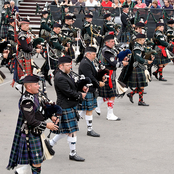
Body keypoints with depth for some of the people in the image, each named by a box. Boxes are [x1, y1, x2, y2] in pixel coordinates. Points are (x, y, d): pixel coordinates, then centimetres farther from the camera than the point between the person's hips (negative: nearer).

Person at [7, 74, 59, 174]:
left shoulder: (34, 96, 7)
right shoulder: (27, 101, -24)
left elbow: (39, 111, 19)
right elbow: (30, 121, -26)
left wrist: (51, 116, 3)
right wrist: (46, 125, -20)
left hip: (36, 132, 10)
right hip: (30, 134, -10)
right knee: (37, 160, -1)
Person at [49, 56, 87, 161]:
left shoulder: (67, 74, 12)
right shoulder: (60, 78, -20)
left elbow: (72, 86, 22)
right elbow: (69, 92, -23)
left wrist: (81, 88, 2)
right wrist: (80, 95, -9)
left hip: (71, 106, 10)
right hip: (66, 108, -10)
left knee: (66, 130, 18)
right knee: (72, 131, -3)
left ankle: (51, 143, 31)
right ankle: (73, 154, 8)